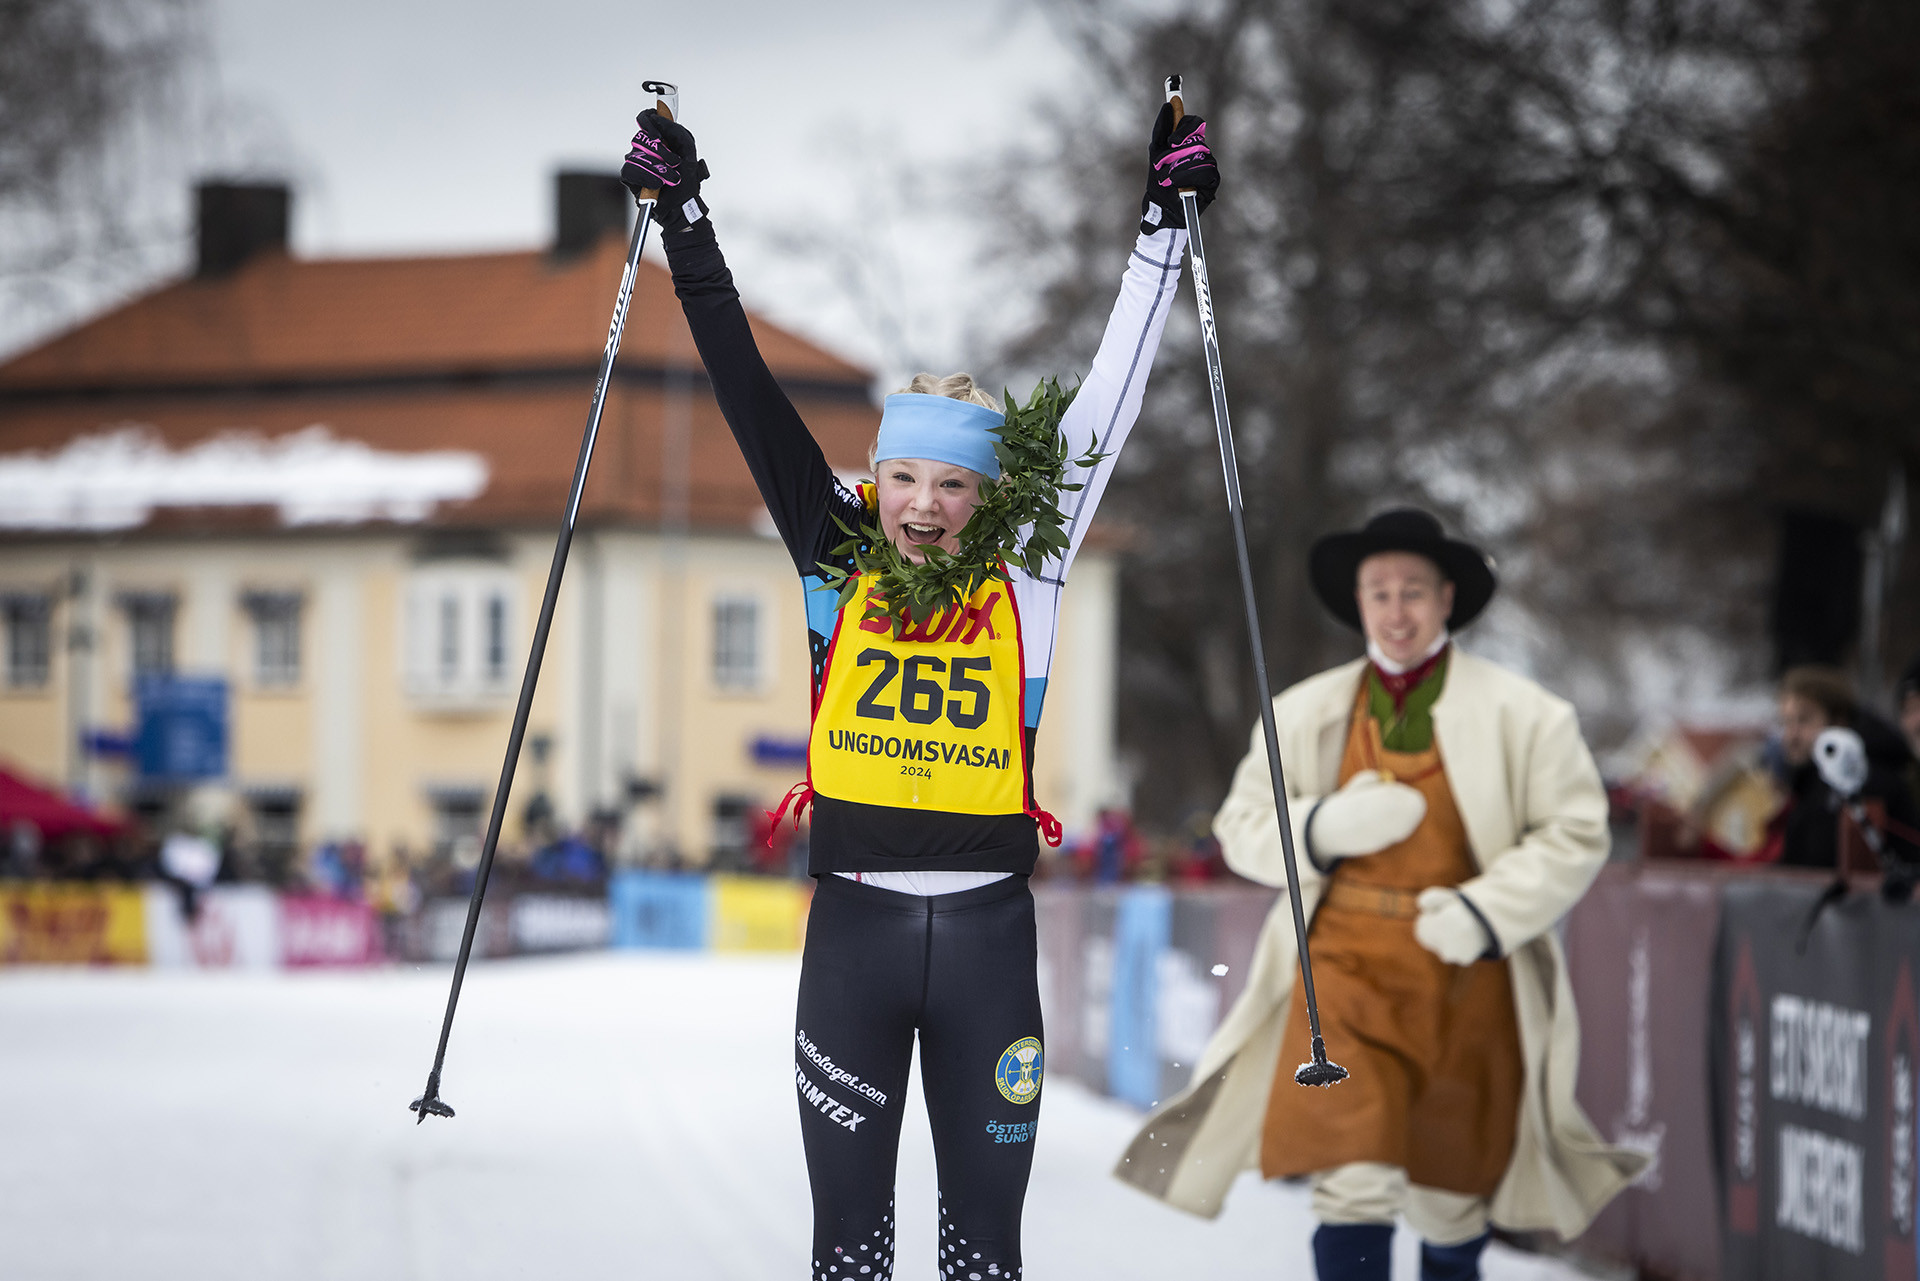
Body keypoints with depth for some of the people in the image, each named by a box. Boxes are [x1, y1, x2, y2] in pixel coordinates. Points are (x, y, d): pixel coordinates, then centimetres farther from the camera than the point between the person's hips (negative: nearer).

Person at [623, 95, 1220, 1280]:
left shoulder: (1022, 580, 4)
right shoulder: (837, 565, 4)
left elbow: (1108, 399, 7)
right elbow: (751, 394, 4)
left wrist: (1163, 224, 7)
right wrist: (684, 217, 3)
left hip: (988, 934, 1)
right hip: (852, 927, 0)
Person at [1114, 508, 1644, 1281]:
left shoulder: (1522, 716, 0)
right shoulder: (1306, 714, 8)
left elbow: (1575, 835, 1)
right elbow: (1242, 827, 12)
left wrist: (1488, 912, -14)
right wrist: (1323, 828, -10)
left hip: (1465, 979, 0)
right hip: (1347, 971, 0)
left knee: (1451, 1196, 11)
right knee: (1355, 1182, -14)